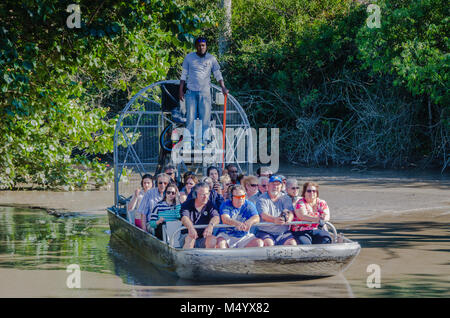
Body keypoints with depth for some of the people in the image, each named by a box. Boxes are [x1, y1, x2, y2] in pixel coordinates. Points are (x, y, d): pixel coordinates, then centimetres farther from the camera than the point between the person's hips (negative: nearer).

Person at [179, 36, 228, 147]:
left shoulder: (211, 58, 5)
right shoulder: (189, 57, 5)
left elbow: (217, 74, 7)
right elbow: (184, 74, 10)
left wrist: (223, 88, -6)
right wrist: (181, 90, 6)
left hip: (205, 92, 0)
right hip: (191, 92, 0)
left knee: (205, 117, -2)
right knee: (190, 116, -3)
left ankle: (203, 140, 4)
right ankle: (189, 139, 2)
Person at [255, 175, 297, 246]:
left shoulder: (285, 199, 14)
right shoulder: (262, 199, 3)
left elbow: (291, 213, 0)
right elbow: (263, 215, -13)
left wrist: (288, 219, -26)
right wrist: (274, 220, -34)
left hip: (283, 232, 3)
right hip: (266, 232, -3)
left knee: (292, 243, -23)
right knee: (268, 244, -32)